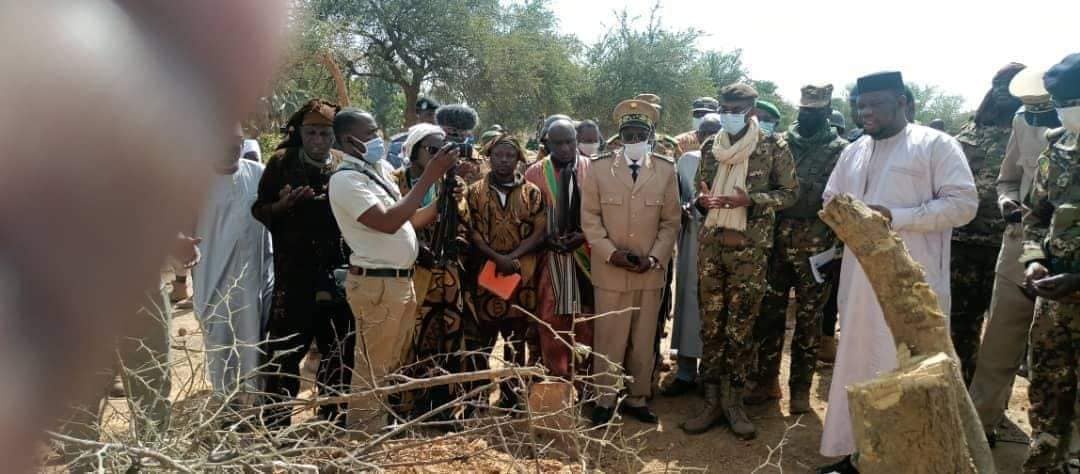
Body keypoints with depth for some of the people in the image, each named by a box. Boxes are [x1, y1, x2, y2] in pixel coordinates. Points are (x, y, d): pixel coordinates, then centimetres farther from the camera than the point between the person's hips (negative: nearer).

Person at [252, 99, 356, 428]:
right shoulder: (282, 162, 1)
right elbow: (259, 210, 1)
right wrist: (283, 204, -16)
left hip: (339, 274, 2)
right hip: (293, 274, -2)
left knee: (339, 351, 10)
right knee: (285, 351, 0)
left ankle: (334, 421, 26)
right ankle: (276, 425, 15)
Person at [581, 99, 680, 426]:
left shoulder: (666, 169, 4)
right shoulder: (599, 167, 0)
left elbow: (671, 221, 4)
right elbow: (590, 218, -1)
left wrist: (654, 257, -9)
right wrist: (612, 254, -12)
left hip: (651, 272, 2)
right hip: (610, 271, -1)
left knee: (644, 339, 11)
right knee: (609, 338, 6)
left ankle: (637, 398, 26)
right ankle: (605, 399, 21)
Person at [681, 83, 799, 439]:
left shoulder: (773, 146, -2)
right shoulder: (710, 147, 10)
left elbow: (790, 193, 0)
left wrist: (750, 201, -16)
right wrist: (701, 200, -6)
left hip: (749, 247, -3)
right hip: (710, 243, 4)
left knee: (741, 327, 3)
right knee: (710, 324, 7)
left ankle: (734, 401, 17)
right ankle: (711, 400, 17)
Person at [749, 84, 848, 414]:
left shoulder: (840, 150, 0)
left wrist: (835, 247, -15)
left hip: (815, 244, -3)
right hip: (777, 239, 3)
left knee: (808, 318, 6)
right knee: (769, 312, 7)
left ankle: (800, 388, 17)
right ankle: (767, 381, 21)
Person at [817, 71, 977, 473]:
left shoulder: (936, 144, -2)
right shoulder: (853, 152, 16)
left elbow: (963, 203, -9)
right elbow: (830, 200, 22)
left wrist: (894, 217, -17)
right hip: (859, 280, 6)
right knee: (854, 365, 10)